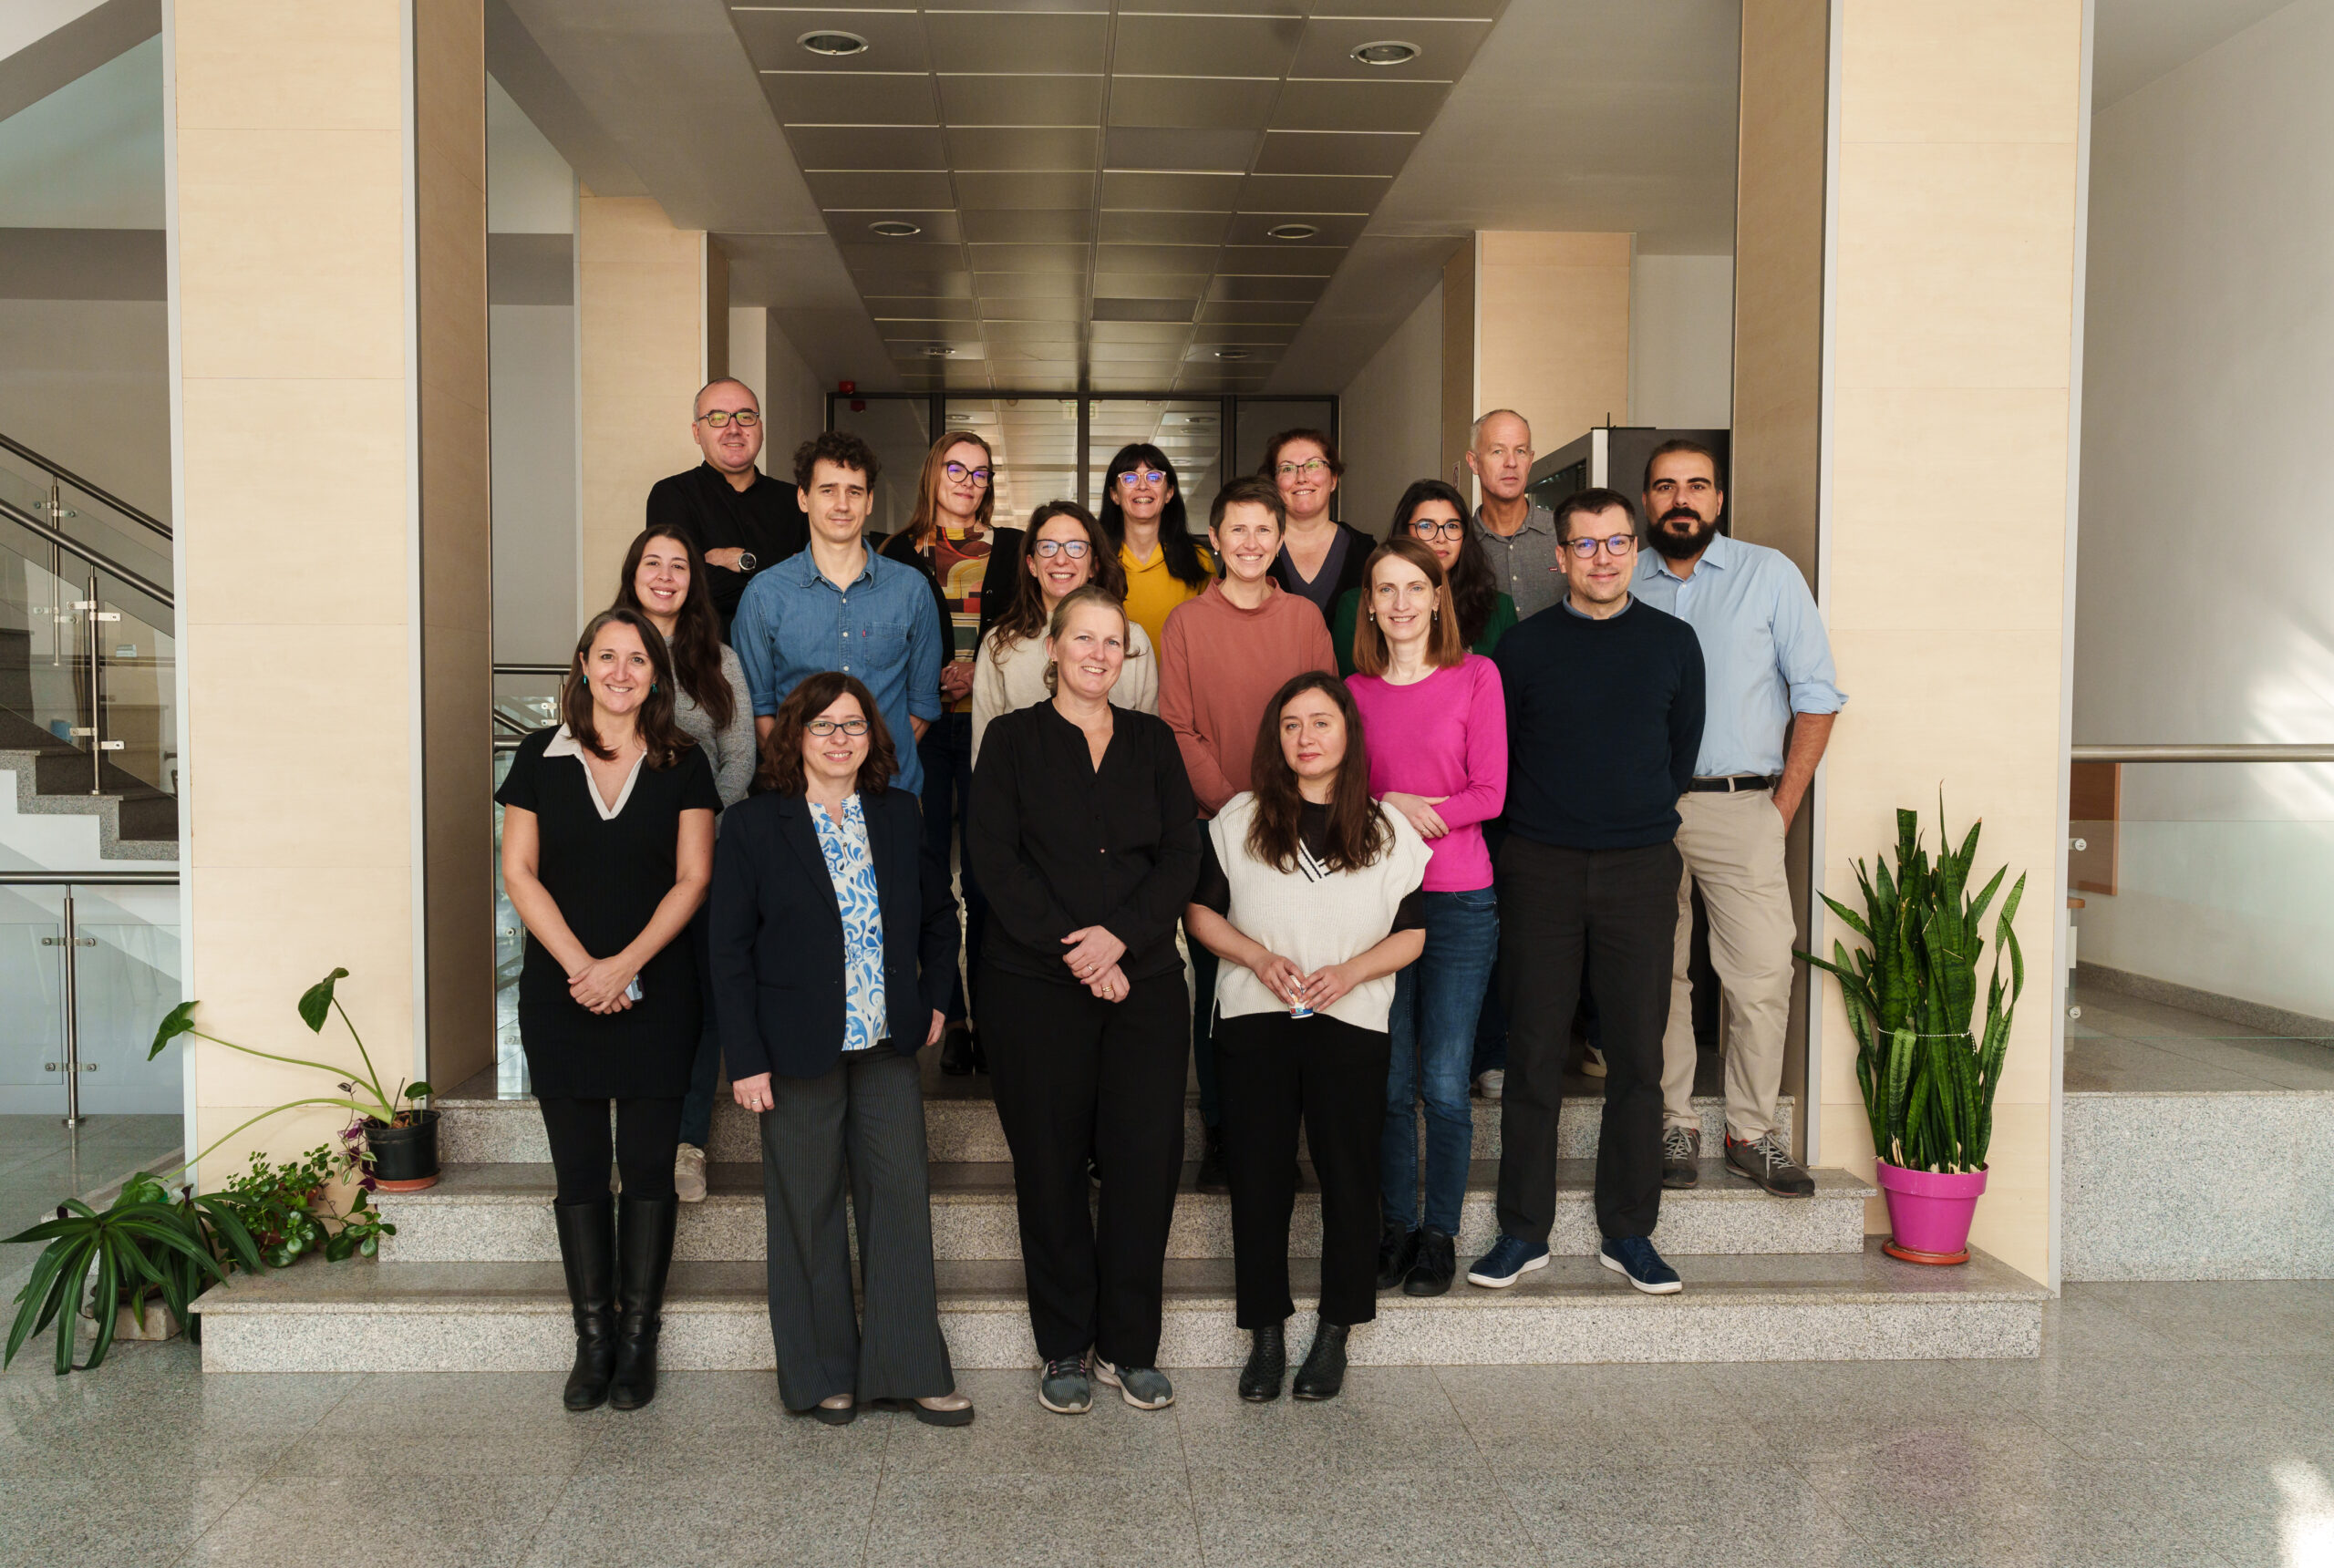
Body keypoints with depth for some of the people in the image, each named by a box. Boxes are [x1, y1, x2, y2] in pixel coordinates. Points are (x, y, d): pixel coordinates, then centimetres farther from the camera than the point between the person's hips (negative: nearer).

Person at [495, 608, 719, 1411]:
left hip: (658, 995, 0)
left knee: (649, 1166, 3)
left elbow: (692, 879, -1)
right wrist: (580, 966, -10)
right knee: (580, 1169, 5)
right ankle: (593, 1340, 14)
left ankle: (637, 1340, 13)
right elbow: (520, 873, 1)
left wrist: (625, 965, -12)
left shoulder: (683, 764, 3)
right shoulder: (540, 757, 5)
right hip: (561, 994, 1)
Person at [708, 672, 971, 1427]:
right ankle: (822, 1376, 20)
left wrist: (934, 997, 10)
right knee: (809, 1210, 6)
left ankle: (910, 1370, 14)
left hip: (886, 1046, 3)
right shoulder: (753, 826, -4)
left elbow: (940, 912, 20)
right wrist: (745, 1058, -9)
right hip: (799, 1049, -3)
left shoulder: (900, 816, 7)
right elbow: (731, 952, -5)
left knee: (902, 1194, 3)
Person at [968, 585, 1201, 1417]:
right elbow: (997, 859, -4)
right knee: (1051, 1162, 3)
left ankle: (1128, 1346, 13)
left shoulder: (1152, 742, 13)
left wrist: (1119, 935, -11)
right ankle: (1065, 1349, 16)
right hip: (1035, 983, -2)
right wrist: (1071, 950, -12)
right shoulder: (1012, 739, 5)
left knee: (1147, 1156, -2)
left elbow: (1181, 855, 4)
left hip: (1143, 979, 2)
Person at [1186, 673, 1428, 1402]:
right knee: (1258, 1180, 0)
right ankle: (1266, 1336, 13)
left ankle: (1334, 1335, 16)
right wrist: (1258, 958, -9)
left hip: (1351, 1023, 0)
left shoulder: (1387, 830, 5)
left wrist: (1350, 971, -10)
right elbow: (1199, 910, 7)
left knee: (1349, 1179, 0)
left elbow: (1412, 933, 7)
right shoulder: (1241, 819, 5)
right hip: (1254, 1022, 0)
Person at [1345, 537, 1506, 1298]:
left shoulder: (1477, 676, 0)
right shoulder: (1355, 690, 7)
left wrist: (1411, 810, -12)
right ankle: (1396, 1226, 22)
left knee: (1445, 1085, 1)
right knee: (1388, 1083, 7)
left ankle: (1440, 1233, 16)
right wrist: (1391, 805, -10)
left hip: (1459, 901, -2)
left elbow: (1490, 794, -4)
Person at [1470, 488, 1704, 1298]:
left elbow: (1681, 752, 14)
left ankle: (1629, 1232, 15)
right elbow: (1500, 758, 9)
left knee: (1637, 1055, 3)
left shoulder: (1673, 642, 7)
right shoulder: (1524, 645, 4)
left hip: (1640, 868, 1)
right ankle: (1523, 1231, 12)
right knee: (1533, 1054, 2)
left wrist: (1640, 820, 13)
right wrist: (1551, 819, 8)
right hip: (1540, 867, -1)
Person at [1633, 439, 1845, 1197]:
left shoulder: (1769, 574, 5)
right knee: (1656, 976, 5)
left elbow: (1817, 695, 4)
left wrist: (1784, 806, -2)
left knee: (1762, 976, -7)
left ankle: (1753, 1131, 6)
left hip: (1740, 807, -1)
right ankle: (1673, 1127, 15)